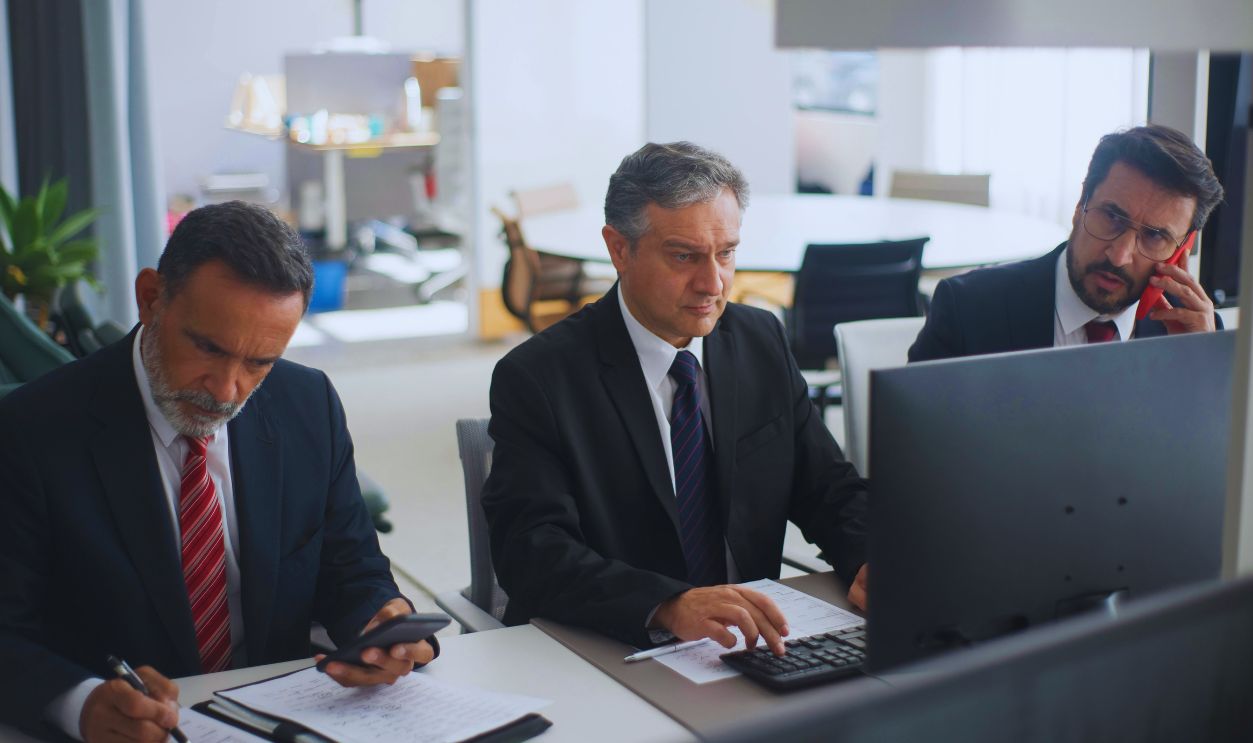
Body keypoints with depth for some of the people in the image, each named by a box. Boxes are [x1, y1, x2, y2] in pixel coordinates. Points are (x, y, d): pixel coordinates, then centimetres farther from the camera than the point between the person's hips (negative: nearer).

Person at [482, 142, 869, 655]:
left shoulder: (762, 343, 7)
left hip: (751, 645, 4)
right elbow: (531, 552, -20)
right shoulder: (537, 378, -10)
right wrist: (668, 606, -36)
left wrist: (868, 559, -12)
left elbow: (829, 489, 10)